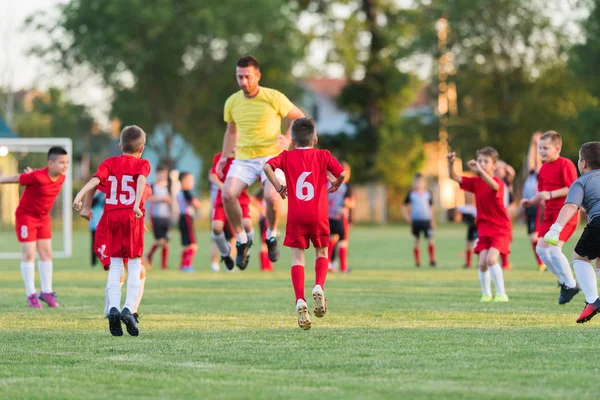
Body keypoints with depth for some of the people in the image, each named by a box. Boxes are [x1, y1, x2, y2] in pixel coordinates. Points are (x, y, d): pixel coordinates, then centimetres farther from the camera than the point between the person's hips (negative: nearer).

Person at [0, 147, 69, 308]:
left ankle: (46, 292, 13)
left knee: (46, 253, 6)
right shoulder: (37, 177, -29)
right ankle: (31, 295, 0)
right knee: (29, 254, -5)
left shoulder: (61, 178, -8)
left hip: (43, 217, 7)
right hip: (26, 216, -7)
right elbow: (16, 178, -14)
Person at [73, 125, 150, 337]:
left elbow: (95, 179, -8)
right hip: (133, 217, -2)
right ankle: (128, 309, -14)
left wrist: (80, 195, -21)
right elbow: (141, 179, -17)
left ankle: (113, 307, -12)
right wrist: (137, 204, -30)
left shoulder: (110, 163, 10)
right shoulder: (142, 164, 4)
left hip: (112, 217, 2)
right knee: (135, 266, 3)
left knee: (115, 266, 6)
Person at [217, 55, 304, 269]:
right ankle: (242, 240, 0)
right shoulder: (232, 102, 2)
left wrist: (288, 139, -10)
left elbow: (299, 117, 4)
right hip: (243, 158, 4)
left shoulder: (274, 98, -9)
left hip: (271, 155, -4)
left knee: (271, 196, -28)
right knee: (227, 195, -20)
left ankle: (271, 236, 2)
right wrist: (224, 157, 11)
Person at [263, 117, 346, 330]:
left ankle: (300, 300, -14)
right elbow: (342, 173, -5)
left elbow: (267, 166, -11)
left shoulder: (287, 157, 6)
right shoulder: (323, 156, 6)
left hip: (295, 216, 0)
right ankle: (318, 286, -10)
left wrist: (278, 187, 2)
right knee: (321, 253, 17)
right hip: (318, 215, 0)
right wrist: (336, 184, 16)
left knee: (297, 257, 3)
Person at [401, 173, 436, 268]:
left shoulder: (428, 194, 5)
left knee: (430, 240, -10)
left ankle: (432, 260, -5)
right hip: (416, 221, 0)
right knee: (417, 242, 5)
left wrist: (432, 221, 8)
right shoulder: (411, 194, 3)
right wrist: (408, 218, 1)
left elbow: (431, 208, 12)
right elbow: (404, 207, 11)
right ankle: (417, 262, 12)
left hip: (426, 220, 0)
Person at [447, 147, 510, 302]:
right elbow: (454, 177, -4)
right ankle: (486, 294, 12)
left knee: (491, 259, -20)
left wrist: (480, 171, -51)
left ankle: (501, 294, -11)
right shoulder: (475, 182, 3)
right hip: (484, 229, 5)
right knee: (482, 263, -4)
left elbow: (494, 186, -40)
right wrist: (450, 164, -24)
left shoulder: (498, 182, -14)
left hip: (500, 228, -5)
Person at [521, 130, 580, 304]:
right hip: (550, 213, 9)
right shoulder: (543, 168, 12)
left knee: (554, 249, -18)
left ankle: (571, 285, -4)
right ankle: (563, 280, 16)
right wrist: (531, 201, -2)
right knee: (541, 248, 3)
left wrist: (550, 194, -24)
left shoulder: (565, 165, -12)